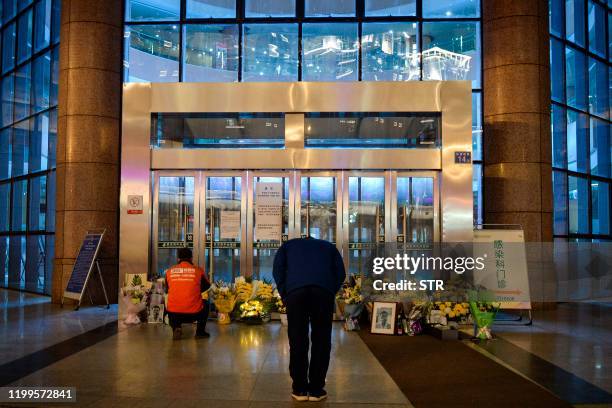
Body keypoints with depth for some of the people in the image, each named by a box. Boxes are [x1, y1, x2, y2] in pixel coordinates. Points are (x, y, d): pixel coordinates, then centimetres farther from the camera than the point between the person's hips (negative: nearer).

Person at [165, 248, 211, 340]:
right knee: (205, 304, 31)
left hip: (174, 314, 1)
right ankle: (200, 331, 23)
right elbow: (207, 286, 19)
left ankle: (176, 328, 10)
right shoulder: (198, 271, 0)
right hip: (194, 314, -1)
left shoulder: (169, 271, 4)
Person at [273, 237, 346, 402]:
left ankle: (300, 389, 14)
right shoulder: (328, 246, 34)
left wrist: (284, 296, 18)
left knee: (298, 341, 9)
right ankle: (316, 389, 13)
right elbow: (340, 273, 18)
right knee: (321, 341, 10)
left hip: (295, 289, 0)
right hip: (324, 289, 0)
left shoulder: (288, 245, 32)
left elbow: (277, 269, 14)